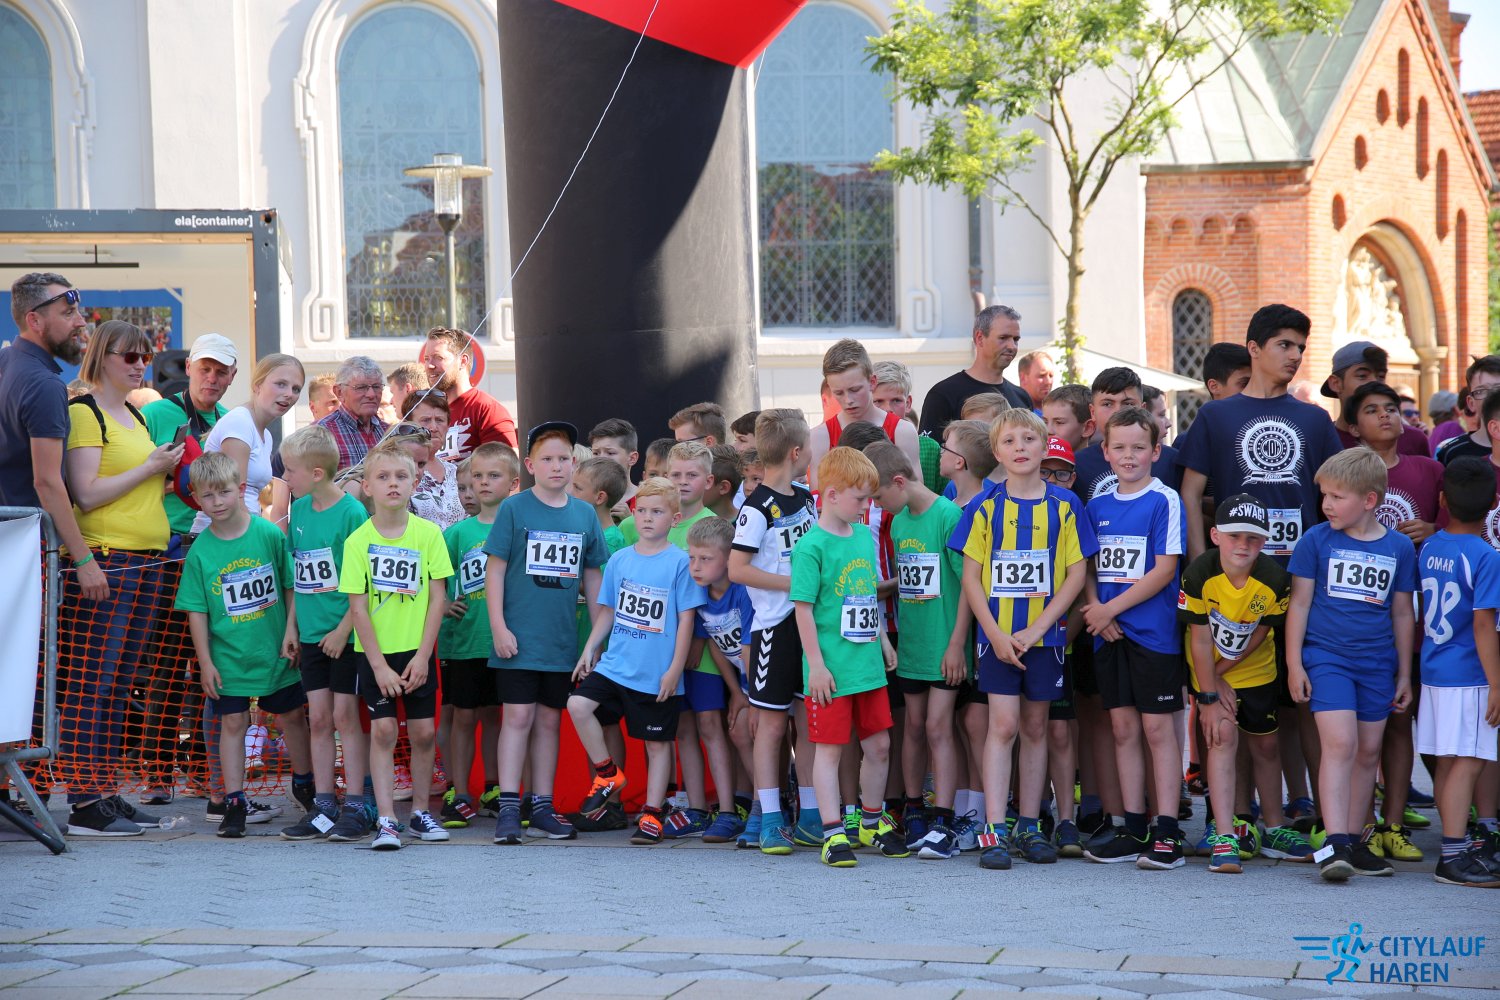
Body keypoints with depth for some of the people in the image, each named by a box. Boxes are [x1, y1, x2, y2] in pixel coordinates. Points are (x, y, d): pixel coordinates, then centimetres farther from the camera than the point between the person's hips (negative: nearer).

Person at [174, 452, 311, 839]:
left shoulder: (269, 534, -8)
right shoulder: (200, 551, -6)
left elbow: (292, 586, 0)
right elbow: (197, 611, -2)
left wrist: (291, 630, -7)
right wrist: (205, 661, -5)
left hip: (275, 651, 0)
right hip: (228, 657, 0)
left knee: (292, 716, 13)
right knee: (232, 723, 2)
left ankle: (307, 784, 32)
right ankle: (234, 803, 8)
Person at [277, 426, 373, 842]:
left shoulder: (352, 512, -14)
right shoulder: (298, 510, 7)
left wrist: (343, 629, -16)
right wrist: (293, 626, 12)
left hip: (346, 634, -6)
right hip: (311, 633, 6)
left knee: (345, 715, -3)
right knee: (318, 718, 7)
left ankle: (356, 806, 3)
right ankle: (323, 806, 12)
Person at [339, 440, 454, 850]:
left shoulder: (429, 534, -3)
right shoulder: (358, 540, -6)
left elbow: (437, 598, -2)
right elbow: (358, 607, -7)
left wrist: (422, 655, -8)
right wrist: (379, 665, -11)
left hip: (417, 651, 1)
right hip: (375, 651, -1)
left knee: (422, 731, 4)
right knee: (383, 729, -6)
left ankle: (420, 813, 18)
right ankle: (385, 820, -5)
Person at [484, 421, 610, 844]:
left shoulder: (584, 514, 7)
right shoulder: (514, 509, -4)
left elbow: (591, 577, 13)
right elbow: (495, 570, -4)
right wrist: (498, 627, -11)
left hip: (562, 640, 4)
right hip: (518, 637, -4)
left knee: (549, 720, 9)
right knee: (518, 716, -6)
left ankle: (542, 808, 15)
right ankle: (508, 809, -3)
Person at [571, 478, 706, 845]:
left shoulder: (680, 562, -7)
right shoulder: (619, 560, 7)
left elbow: (686, 618, -7)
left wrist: (675, 670, -10)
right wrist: (589, 649, 8)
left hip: (657, 674, -4)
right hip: (616, 663, 4)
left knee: (657, 743, 5)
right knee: (578, 704, -15)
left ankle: (652, 815, 16)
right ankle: (608, 773, 4)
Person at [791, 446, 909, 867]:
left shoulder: (865, 536, 10)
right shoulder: (812, 545, -13)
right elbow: (803, 607, -14)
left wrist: (881, 638, 19)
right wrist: (816, 664, -16)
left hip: (868, 664, 7)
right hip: (831, 670, -7)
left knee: (879, 745, 13)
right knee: (830, 748, 0)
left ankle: (872, 822, 29)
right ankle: (833, 833, 4)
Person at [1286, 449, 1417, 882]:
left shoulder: (1399, 547, 4)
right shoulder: (1317, 540, -2)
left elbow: (1402, 613, 11)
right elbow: (1300, 602, 2)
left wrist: (1404, 672, 13)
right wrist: (1294, 663, -2)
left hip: (1377, 663, 3)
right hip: (1326, 655, -3)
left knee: (1369, 751, 7)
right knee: (1340, 744, -15)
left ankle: (1353, 841, 17)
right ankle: (1334, 843, -18)